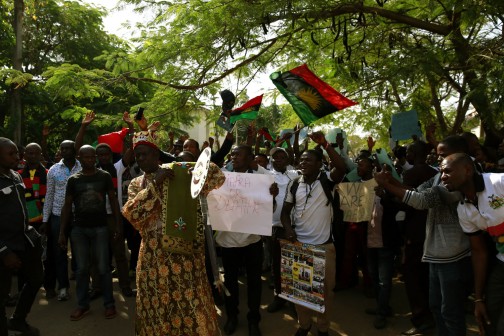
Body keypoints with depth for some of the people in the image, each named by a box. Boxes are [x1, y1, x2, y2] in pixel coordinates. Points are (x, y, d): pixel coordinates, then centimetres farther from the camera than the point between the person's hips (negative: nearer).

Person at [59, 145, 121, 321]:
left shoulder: (104, 176, 1)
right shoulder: (73, 179, 4)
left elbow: (113, 200, 4)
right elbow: (67, 206, 7)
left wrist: (117, 224, -2)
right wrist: (62, 232, 4)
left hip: (100, 227, -1)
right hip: (78, 228, 2)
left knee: (103, 268, 1)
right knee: (82, 268, 7)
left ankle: (109, 303, 13)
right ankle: (82, 304, 20)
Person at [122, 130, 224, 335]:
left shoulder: (177, 173, 0)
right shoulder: (136, 184, 9)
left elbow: (217, 176, -3)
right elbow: (132, 214, -9)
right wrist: (154, 184, -14)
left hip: (183, 250, -2)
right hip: (153, 255, 3)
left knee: (190, 301, 5)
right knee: (157, 305, 12)